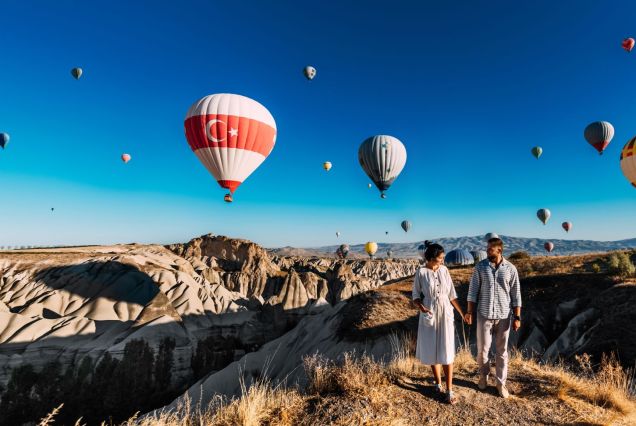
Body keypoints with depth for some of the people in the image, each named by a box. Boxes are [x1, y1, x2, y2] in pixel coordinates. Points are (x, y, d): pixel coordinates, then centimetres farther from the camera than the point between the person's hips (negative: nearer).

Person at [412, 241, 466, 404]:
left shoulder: (444, 270, -2)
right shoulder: (421, 272, -11)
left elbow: (451, 294, 7)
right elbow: (416, 296, -5)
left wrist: (462, 312, 8)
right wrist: (420, 306, -24)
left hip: (446, 314, 2)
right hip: (429, 315, -2)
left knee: (446, 351, 1)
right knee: (432, 350, 11)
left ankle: (449, 390, 12)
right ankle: (438, 383, 32)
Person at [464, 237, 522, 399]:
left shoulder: (510, 269, -5)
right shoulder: (480, 267, -5)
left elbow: (516, 294, 0)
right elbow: (473, 290, -2)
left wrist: (517, 317, -3)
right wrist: (469, 311, -5)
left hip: (503, 316, 0)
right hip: (484, 315, 0)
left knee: (502, 350, 12)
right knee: (482, 348, 9)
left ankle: (501, 383, 28)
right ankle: (483, 375, 34)